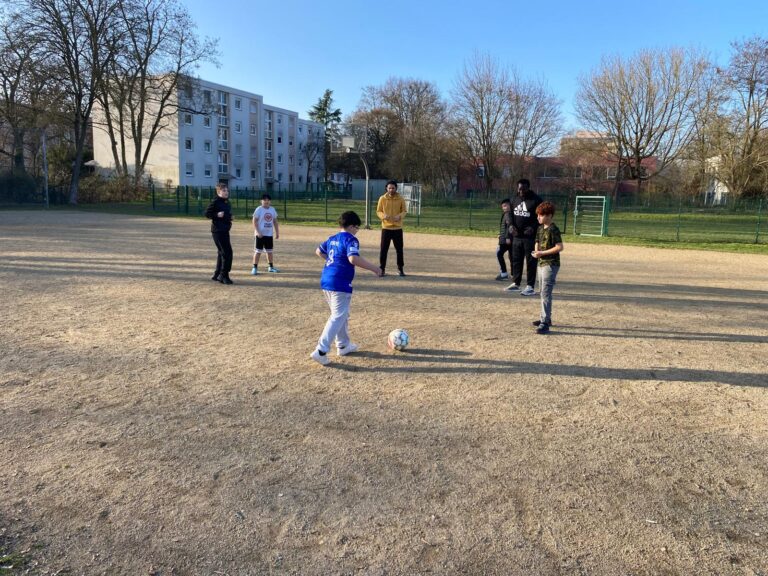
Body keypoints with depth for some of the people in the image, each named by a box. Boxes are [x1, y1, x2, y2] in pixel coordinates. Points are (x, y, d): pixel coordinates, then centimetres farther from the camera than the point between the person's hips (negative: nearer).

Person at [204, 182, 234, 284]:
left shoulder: (227, 203, 14)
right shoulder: (215, 202, -10)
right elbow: (207, 214, -9)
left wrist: (230, 218, 10)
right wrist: (217, 215, -22)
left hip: (225, 230, 9)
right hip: (218, 230, -9)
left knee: (222, 253, 14)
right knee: (227, 252, -12)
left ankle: (217, 275, 25)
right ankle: (223, 275, -5)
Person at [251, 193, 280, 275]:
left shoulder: (272, 209, 9)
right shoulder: (259, 209, -8)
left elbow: (275, 221, 14)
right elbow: (254, 221, -12)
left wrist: (277, 232, 11)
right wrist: (258, 232, -21)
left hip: (269, 234, 5)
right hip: (260, 234, -5)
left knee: (269, 251, 13)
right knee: (258, 251, -4)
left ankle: (271, 267, 24)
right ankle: (255, 268, 2)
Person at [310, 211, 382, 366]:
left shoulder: (332, 239, 16)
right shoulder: (350, 239, -9)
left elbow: (319, 251, 31)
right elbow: (353, 258, -25)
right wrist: (373, 268, -18)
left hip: (326, 281, 9)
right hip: (340, 284, -9)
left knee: (342, 315, 23)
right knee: (337, 317, -6)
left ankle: (343, 345, 33)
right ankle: (321, 351, -13)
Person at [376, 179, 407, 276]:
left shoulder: (400, 199, 1)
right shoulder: (382, 198, -1)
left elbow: (404, 211, 4)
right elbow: (378, 211, 2)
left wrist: (400, 216, -17)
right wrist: (383, 216, -19)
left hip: (398, 228, 1)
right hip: (386, 227, -1)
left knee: (399, 249, 6)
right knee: (384, 249, -1)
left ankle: (400, 269, 18)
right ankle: (382, 269, 9)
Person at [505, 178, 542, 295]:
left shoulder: (536, 201, -8)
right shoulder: (515, 201, 12)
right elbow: (511, 215, 20)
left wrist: (533, 228, -20)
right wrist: (512, 225, 2)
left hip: (530, 237, -6)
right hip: (517, 236, 7)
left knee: (531, 262, -2)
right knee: (516, 260, 13)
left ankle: (530, 286, 3)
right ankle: (516, 283, 25)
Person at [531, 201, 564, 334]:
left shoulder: (553, 230, -15)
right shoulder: (540, 228, 11)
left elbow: (559, 247, -20)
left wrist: (542, 253, -20)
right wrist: (536, 251, -1)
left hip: (551, 265, -10)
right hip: (542, 263, 10)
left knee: (546, 293, -12)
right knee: (543, 292, 18)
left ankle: (545, 323, -12)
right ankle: (546, 318, 31)